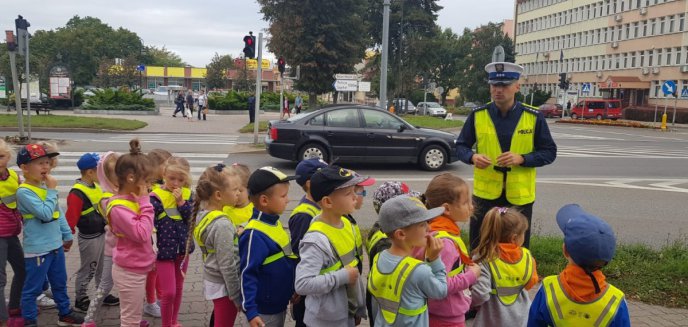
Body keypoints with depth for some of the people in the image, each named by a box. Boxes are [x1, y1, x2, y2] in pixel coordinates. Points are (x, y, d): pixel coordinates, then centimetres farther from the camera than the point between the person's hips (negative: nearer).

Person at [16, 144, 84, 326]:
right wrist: (52, 190, -20)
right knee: (33, 288, 5)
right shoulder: (24, 192, -19)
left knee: (60, 283, 21)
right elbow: (46, 213, -27)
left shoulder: (45, 186, 6)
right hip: (37, 249, -8)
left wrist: (67, 235, 18)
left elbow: (59, 213, 15)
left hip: (56, 245, 8)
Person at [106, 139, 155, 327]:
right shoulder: (119, 208, -24)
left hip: (137, 268, 8)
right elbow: (142, 234, -28)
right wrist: (145, 204, -23)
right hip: (129, 271, -8)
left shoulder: (134, 200, 3)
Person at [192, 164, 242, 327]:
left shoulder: (202, 213, -1)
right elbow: (227, 266, -22)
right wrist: (238, 297, -15)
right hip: (224, 285, -8)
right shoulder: (222, 225, -27)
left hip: (212, 281, 8)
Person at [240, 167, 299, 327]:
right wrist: (250, 311, -24)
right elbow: (247, 274, -24)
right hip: (264, 310, -9)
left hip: (280, 303, 9)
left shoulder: (274, 223, 3)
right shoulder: (255, 235, -24)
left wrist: (292, 290, 19)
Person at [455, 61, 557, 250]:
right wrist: (472, 157, -17)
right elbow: (461, 146, 6)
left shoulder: (534, 117, -4)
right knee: (479, 248, 10)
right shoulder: (477, 115, -2)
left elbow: (549, 152, 0)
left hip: (519, 195, 0)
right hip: (485, 192, 1)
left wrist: (521, 159, -18)